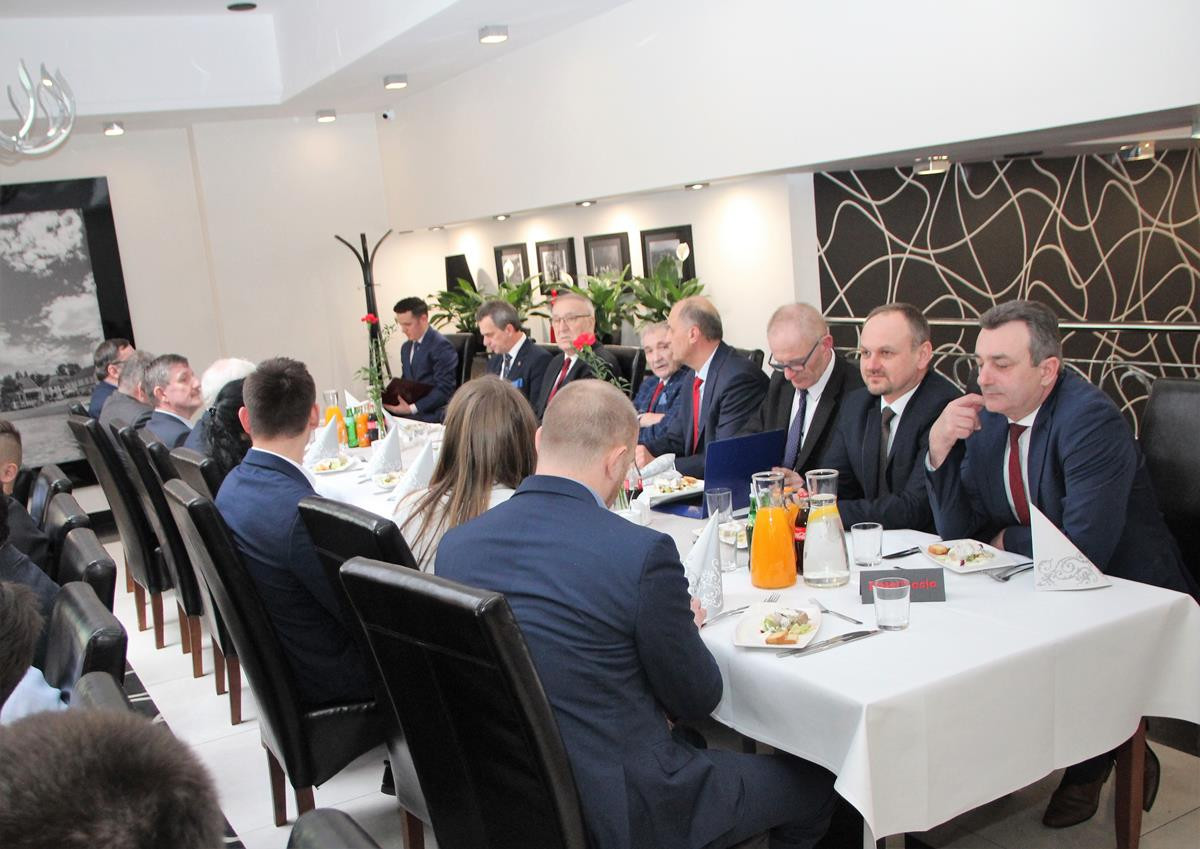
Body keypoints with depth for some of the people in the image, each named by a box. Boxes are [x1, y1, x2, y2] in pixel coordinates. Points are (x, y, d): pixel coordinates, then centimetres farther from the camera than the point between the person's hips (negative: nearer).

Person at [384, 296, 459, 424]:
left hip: (432, 412, -7)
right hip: (409, 404, 7)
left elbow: (444, 389, -15)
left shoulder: (441, 346, -10)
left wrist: (412, 408, -21)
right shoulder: (406, 347, 18)